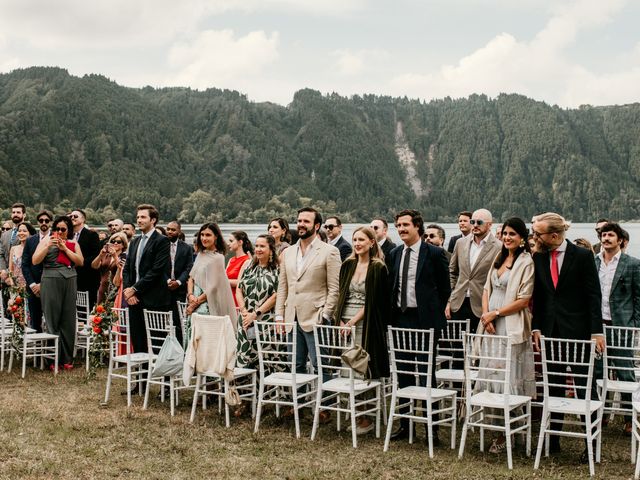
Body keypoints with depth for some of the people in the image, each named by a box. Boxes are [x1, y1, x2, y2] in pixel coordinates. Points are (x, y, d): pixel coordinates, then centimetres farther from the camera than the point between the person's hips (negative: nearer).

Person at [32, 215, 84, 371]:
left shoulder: (73, 243, 14)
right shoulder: (46, 240, 7)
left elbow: (80, 261, 1)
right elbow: (35, 261, -1)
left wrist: (65, 248, -5)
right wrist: (48, 246, -12)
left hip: (70, 282, 2)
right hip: (50, 281, -2)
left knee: (68, 320, 3)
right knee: (52, 320, -1)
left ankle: (67, 358, 11)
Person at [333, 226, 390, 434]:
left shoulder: (379, 268, -3)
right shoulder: (347, 265, 12)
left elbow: (373, 301, -8)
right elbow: (341, 295, 11)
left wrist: (353, 321, -14)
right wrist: (341, 321, -3)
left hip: (366, 325, -5)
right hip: (345, 323, 5)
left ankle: (366, 418, 6)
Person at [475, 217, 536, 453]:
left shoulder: (526, 262, -8)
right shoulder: (499, 258, 14)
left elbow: (523, 300, -12)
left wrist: (495, 313, -11)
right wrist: (485, 315, -2)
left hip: (512, 327, -7)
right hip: (491, 324, 7)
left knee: (509, 378, -5)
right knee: (491, 376, 8)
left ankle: (506, 434, 1)